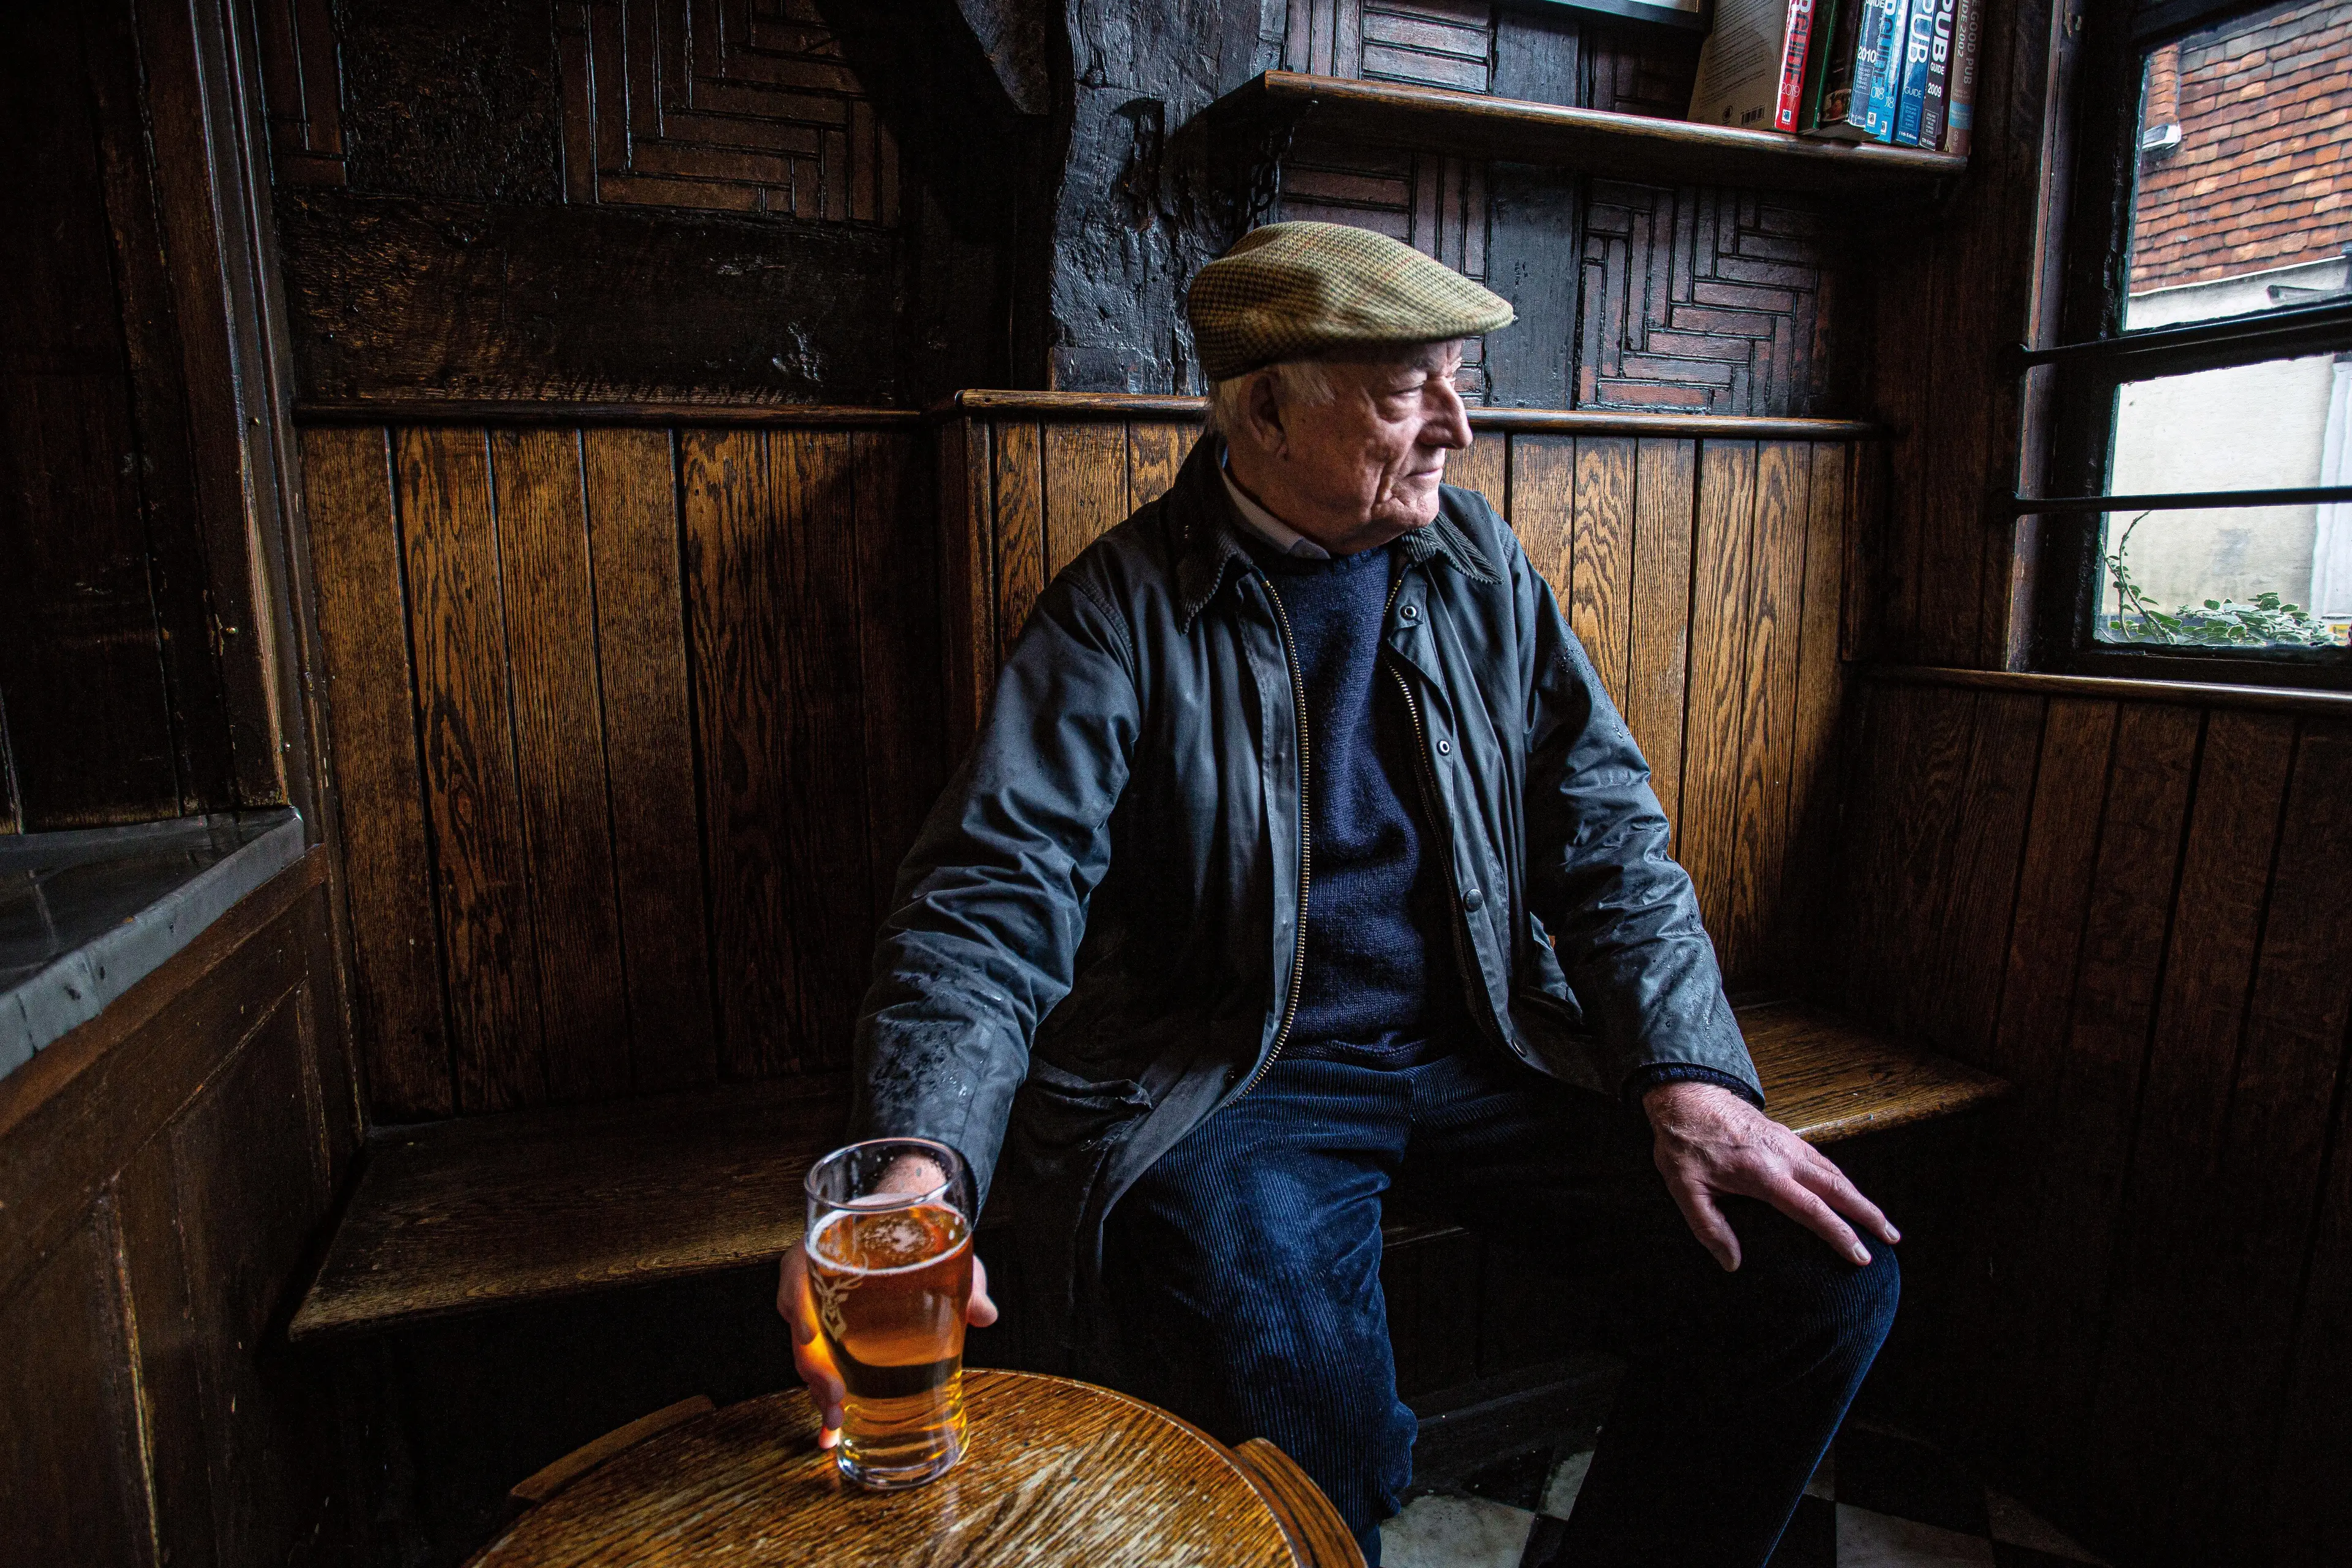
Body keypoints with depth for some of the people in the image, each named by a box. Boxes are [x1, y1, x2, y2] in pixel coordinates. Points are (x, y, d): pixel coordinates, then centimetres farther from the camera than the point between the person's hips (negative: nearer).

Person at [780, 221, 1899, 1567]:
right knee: (1313, 1432, -31)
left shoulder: (1479, 561, 6)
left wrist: (1688, 1072, -9)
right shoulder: (1122, 612, -8)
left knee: (1825, 1282, -10)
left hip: (1486, 1046, 5)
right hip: (1227, 1080, -4)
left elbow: (1605, 824, 5)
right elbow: (996, 902, -16)